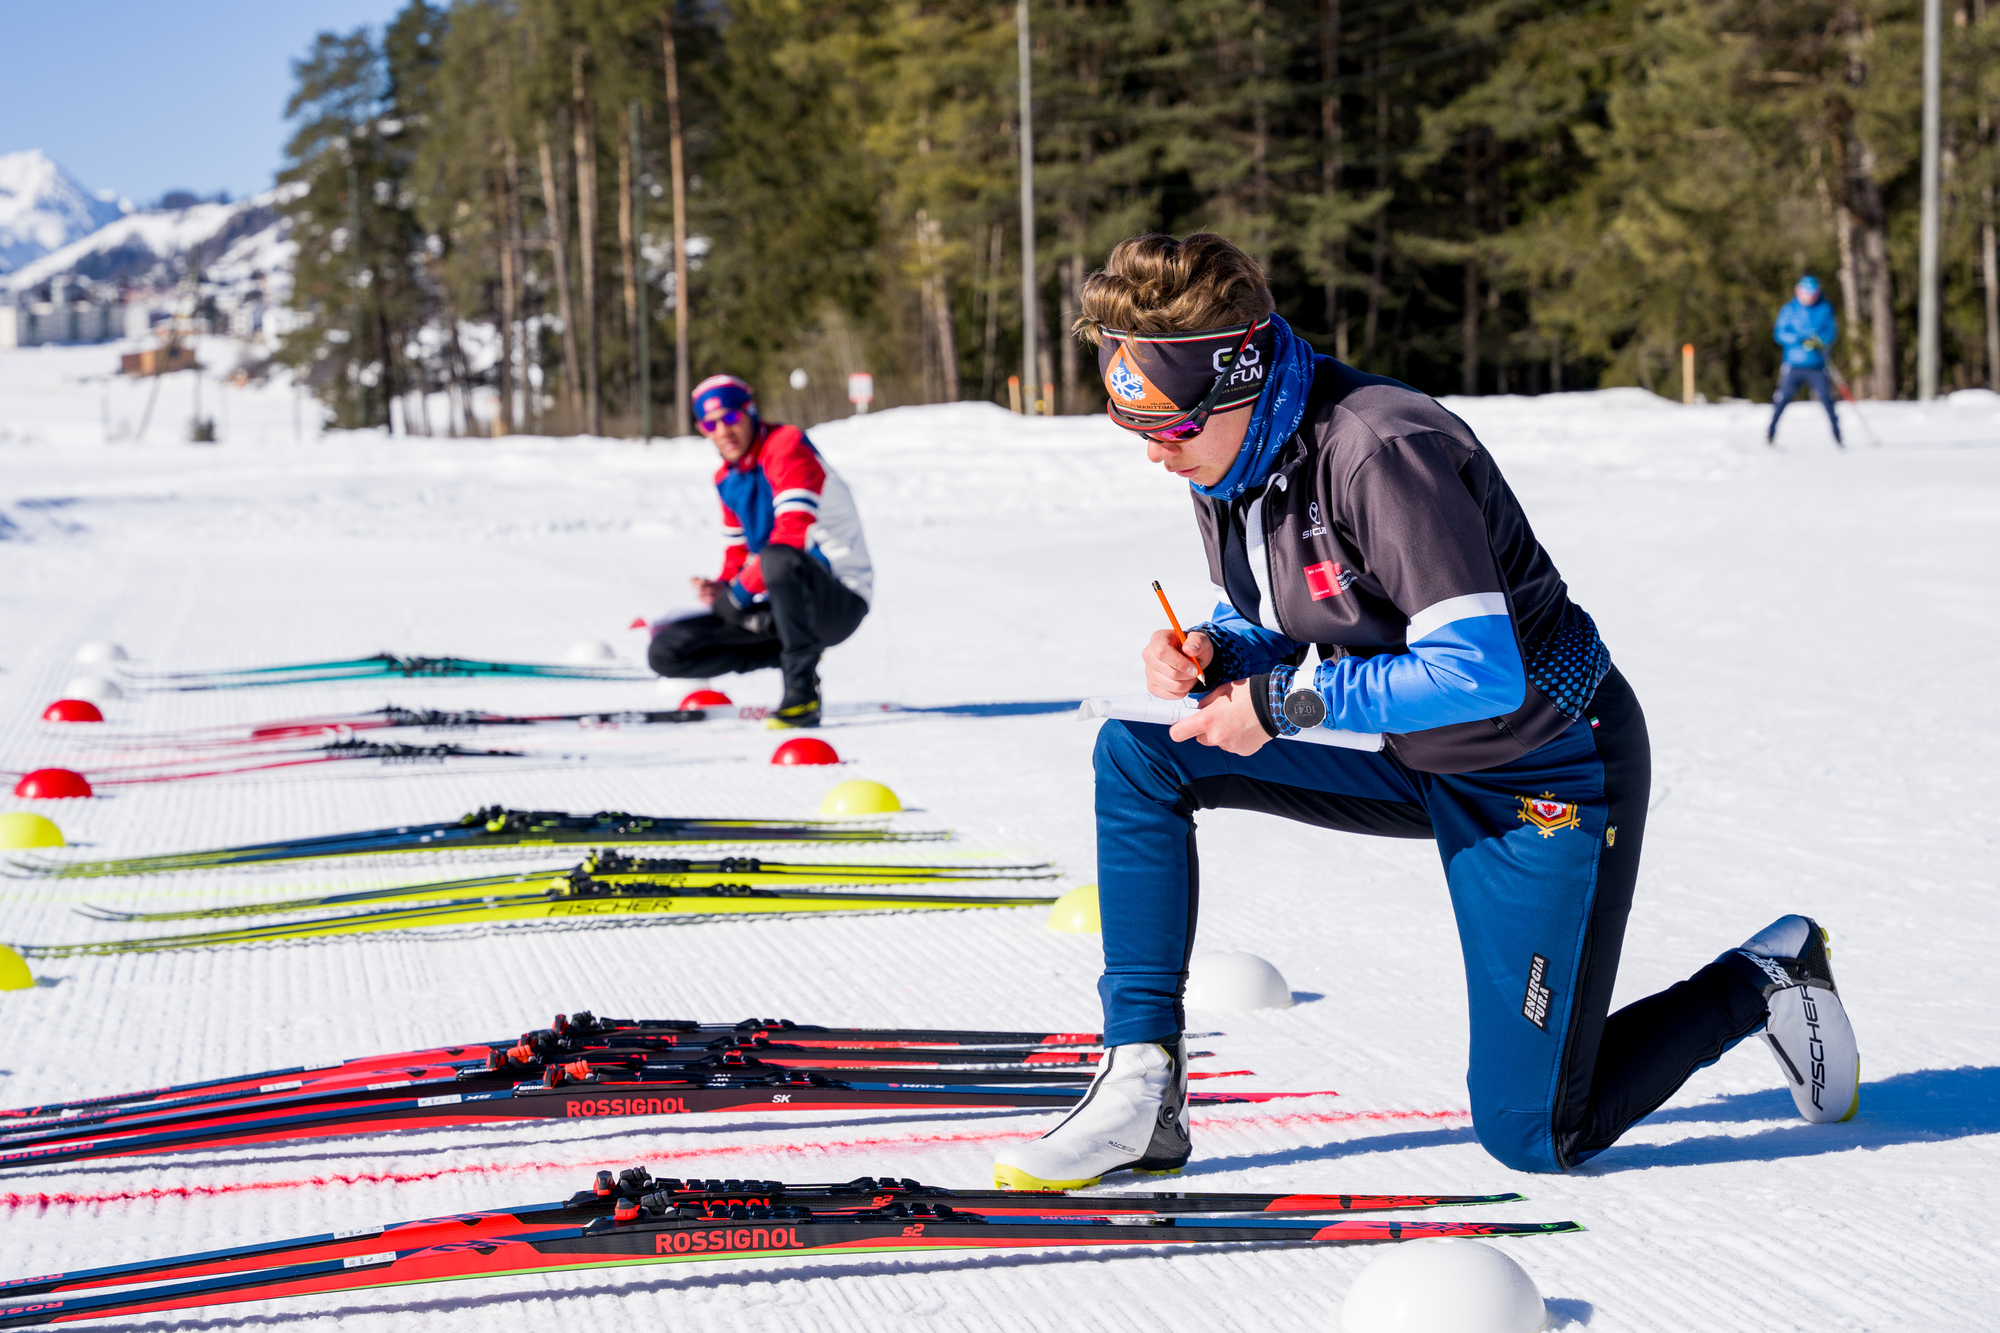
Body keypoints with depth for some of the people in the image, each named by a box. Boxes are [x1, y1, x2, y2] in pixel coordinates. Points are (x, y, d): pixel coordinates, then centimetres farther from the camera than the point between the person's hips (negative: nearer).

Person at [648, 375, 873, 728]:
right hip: (772, 609, 9)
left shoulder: (786, 444, -14)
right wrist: (721, 587, -4)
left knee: (778, 561, -44)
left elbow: (793, 533, -27)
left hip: (838, 602, -8)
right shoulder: (726, 478, 12)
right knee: (665, 652, -1)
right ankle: (790, 654, 6)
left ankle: (802, 690, -29)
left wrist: (740, 592, -22)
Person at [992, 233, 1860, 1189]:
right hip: (1410, 758, 8)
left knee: (1531, 1136, -4)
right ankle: (1140, 1089, -6)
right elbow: (1266, 629, 10)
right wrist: (1211, 654, -13)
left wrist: (1284, 702, -28)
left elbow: (1481, 674, -33)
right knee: (1137, 754, -10)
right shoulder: (1221, 460, -5)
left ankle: (1765, 977, 20)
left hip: (1545, 770, -8)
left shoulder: (1378, 451, -31)